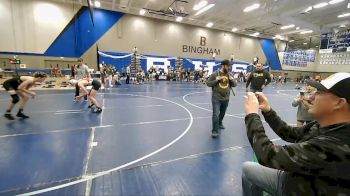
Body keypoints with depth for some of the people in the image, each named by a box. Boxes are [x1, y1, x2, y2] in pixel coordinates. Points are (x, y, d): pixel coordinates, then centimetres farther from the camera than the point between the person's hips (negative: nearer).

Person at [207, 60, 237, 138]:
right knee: (216, 115, -11)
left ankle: (219, 123, 47)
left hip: (226, 98, 6)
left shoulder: (229, 75, 7)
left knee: (222, 113, 22)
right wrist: (216, 80, -21)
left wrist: (232, 80, -8)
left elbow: (235, 85, 13)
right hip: (216, 98, -5)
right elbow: (208, 83, -6)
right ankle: (215, 131, -2)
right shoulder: (215, 74, -7)